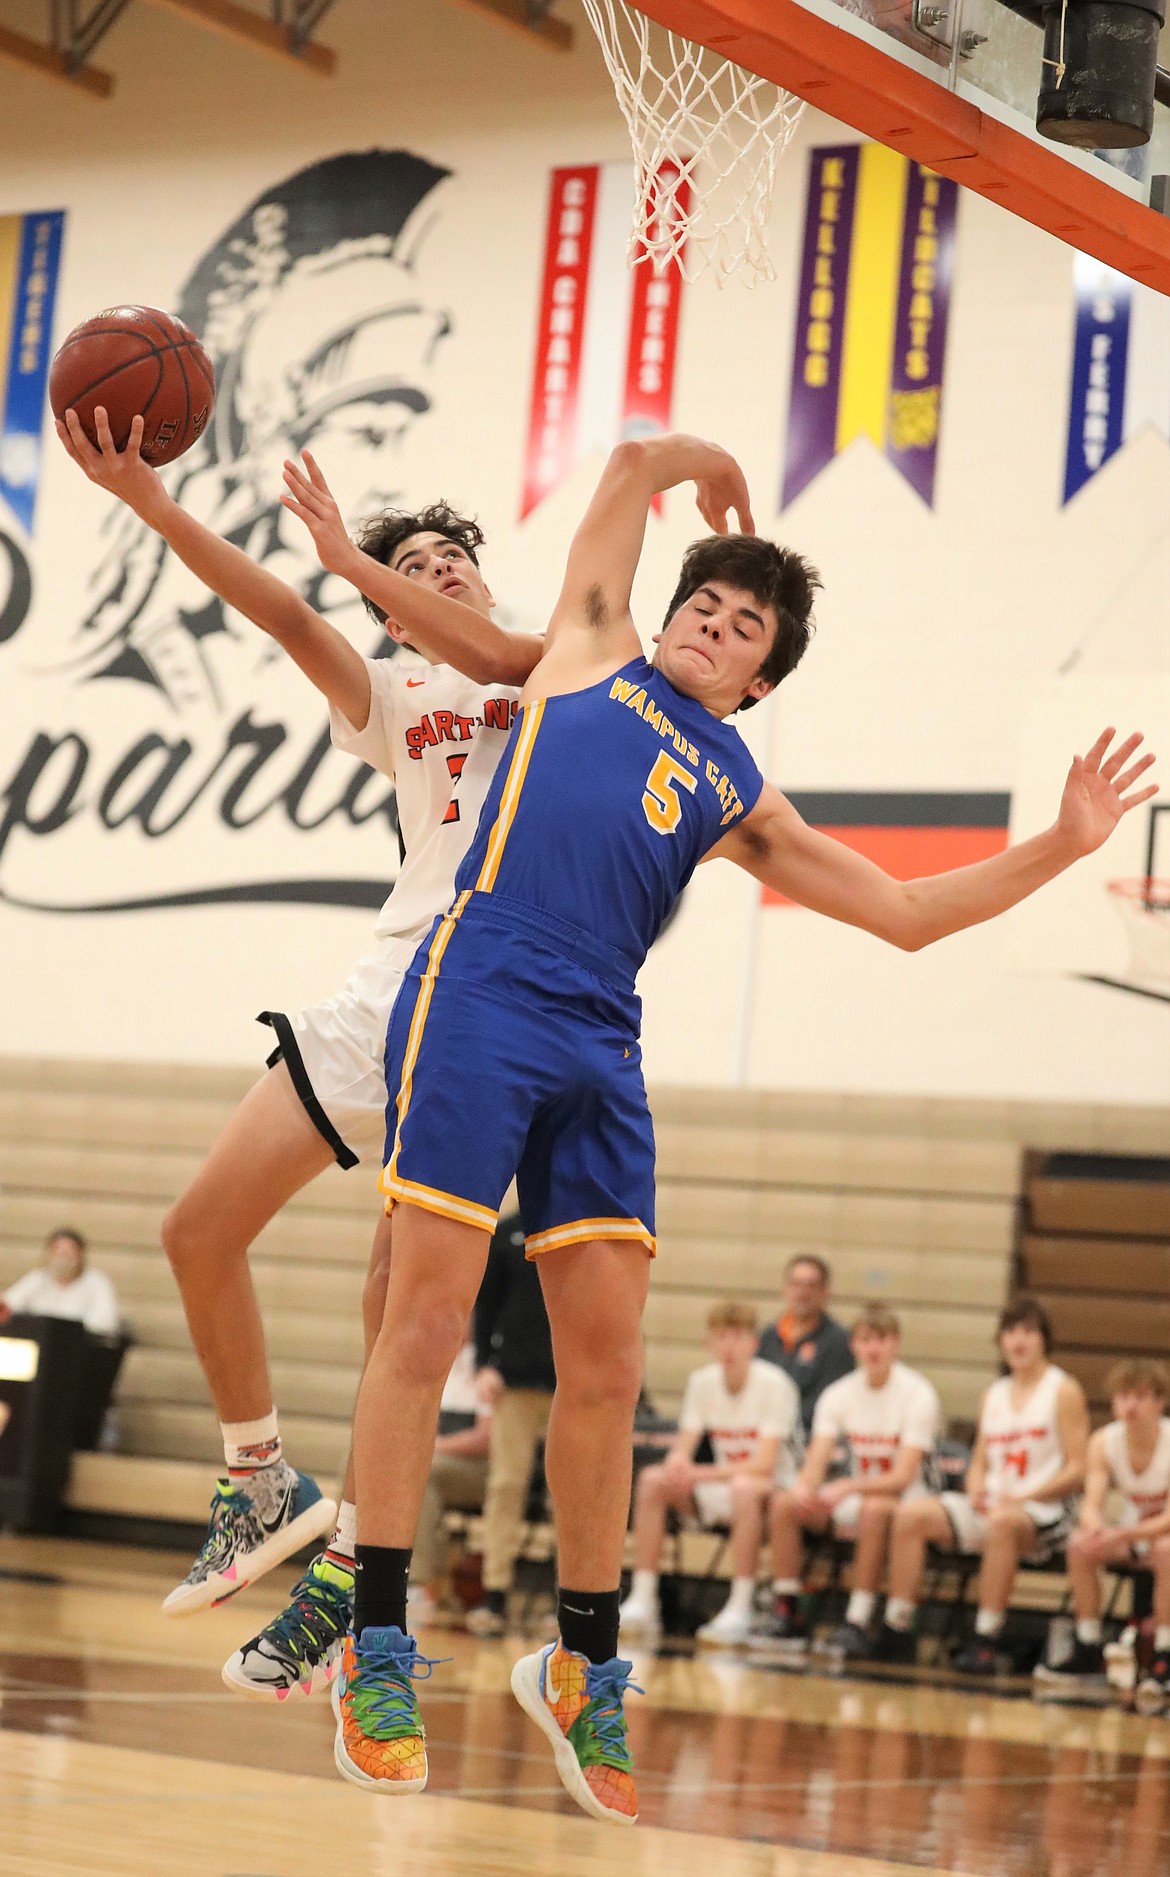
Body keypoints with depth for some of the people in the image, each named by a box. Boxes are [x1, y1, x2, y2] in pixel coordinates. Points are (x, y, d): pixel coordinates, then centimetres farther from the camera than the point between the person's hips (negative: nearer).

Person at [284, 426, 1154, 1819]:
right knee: (428, 1316, -9)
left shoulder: (741, 801, 24)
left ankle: (584, 1667, 14)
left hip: (602, 1048, 4)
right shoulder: (594, 653, 18)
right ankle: (376, 1651, -2)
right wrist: (715, 472, 43)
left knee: (606, 1367, 1)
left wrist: (1062, 845, 19)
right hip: (481, 997, -4)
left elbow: (907, 913, 24)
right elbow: (640, 464, 24)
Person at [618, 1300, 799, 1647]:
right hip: (718, 1491, 6)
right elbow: (682, 1448, -2)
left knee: (743, 1488, -38)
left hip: (769, 1491, -5)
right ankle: (642, 1603, -19)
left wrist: (700, 1474, -30)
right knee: (652, 1480, -17)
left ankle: (739, 1611, -38)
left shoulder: (774, 1385, -15)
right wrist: (677, 1462, -27)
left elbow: (764, 1464, -22)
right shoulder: (701, 1382, 1)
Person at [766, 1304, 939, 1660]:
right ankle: (786, 1614, -12)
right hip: (853, 1498, 5)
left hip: (903, 1500, -5)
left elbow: (902, 1477, -20)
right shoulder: (839, 1394, 2)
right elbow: (817, 1459, -8)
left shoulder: (918, 1394, -13)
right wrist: (804, 1486, -32)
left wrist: (846, 1487, -35)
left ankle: (857, 1622, -35)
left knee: (875, 1509, -38)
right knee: (784, 1503, -18)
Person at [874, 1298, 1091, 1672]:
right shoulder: (994, 1395, 19)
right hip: (988, 1507, 6)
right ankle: (896, 1630, -17)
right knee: (910, 1514, -16)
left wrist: (1023, 1496, -17)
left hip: (1044, 1512, -6)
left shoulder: (1064, 1390, 0)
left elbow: (1076, 1469, -6)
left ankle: (984, 1641, -38)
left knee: (1003, 1521, -40)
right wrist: (976, 1489, -5)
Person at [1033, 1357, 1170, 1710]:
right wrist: (1094, 1527, -44)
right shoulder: (1104, 1442, -10)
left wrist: (1123, 1534, -44)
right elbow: (1092, 1505, -19)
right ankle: (1088, 1654, -13)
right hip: (1130, 1537, 4)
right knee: (1080, 1545, -23)